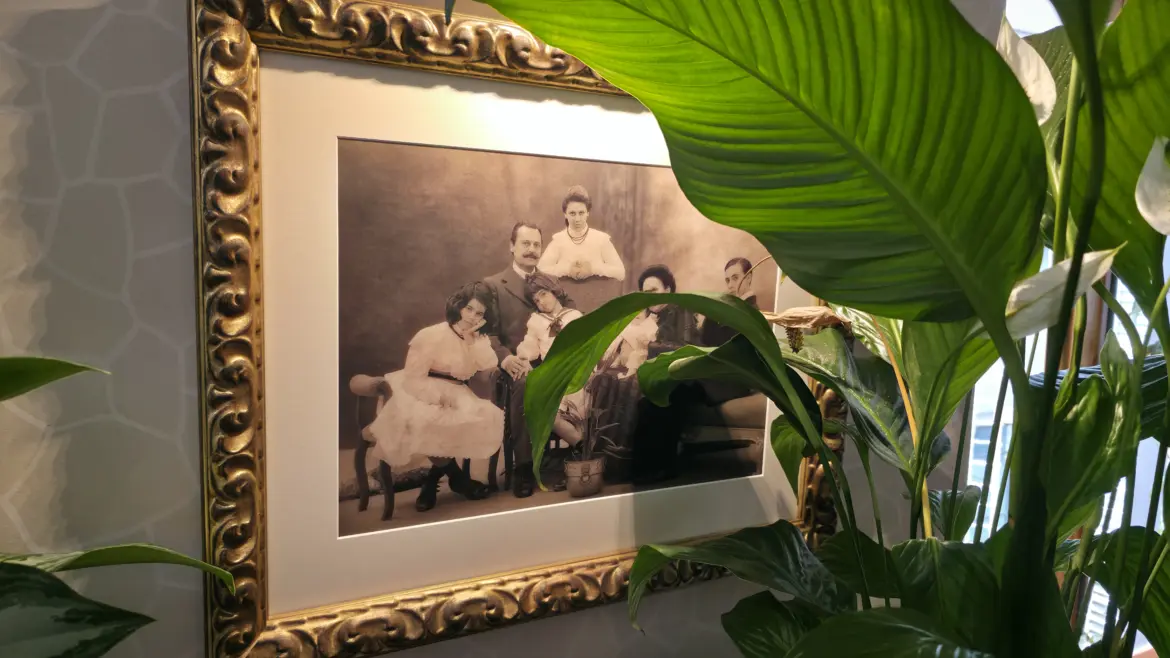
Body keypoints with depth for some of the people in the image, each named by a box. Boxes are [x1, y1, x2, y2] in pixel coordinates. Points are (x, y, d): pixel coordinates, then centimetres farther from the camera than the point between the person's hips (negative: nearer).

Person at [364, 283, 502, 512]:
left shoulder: (478, 339, 9)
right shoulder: (432, 335, -11)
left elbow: (489, 366, -9)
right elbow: (413, 379, -15)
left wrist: (471, 338, -13)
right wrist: (439, 397, -26)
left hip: (456, 397, 5)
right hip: (424, 395, -5)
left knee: (485, 419, -24)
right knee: (430, 424, -37)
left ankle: (434, 477, -8)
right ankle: (455, 476, -9)